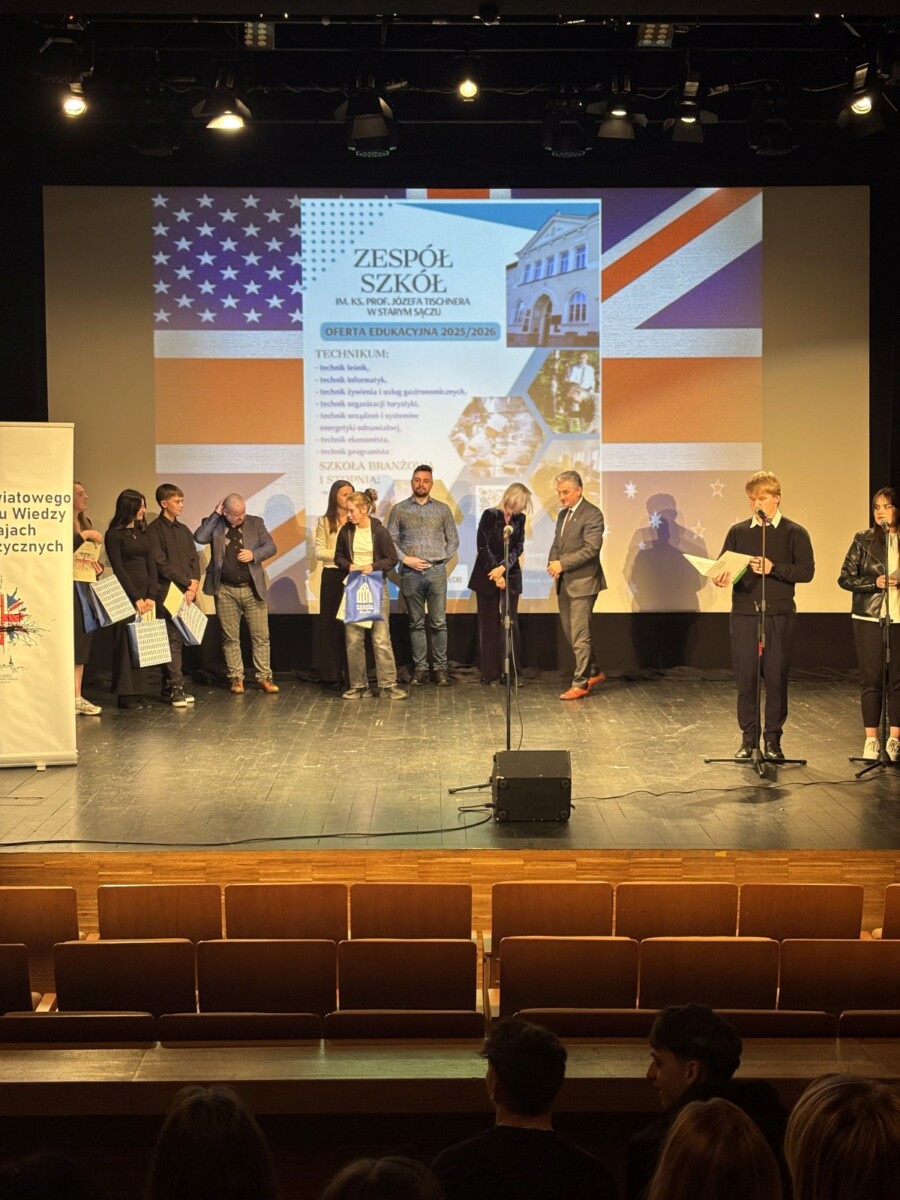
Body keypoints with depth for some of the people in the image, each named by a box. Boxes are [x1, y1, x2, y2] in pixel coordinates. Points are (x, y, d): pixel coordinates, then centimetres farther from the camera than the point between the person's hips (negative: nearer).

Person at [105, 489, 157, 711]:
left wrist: (151, 596, -2)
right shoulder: (114, 535, -3)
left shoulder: (141, 532, 16)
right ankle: (126, 695, -2)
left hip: (145, 595, 6)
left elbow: (151, 565, 10)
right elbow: (118, 569, -8)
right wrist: (136, 598, -12)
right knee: (127, 643, -5)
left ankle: (139, 692, 9)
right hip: (126, 596, -6)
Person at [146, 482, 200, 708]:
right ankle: (176, 688, -9)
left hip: (186, 593, 6)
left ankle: (169, 687, 9)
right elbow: (161, 564, -10)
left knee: (178, 640, 5)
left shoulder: (183, 530, 18)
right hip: (167, 593, -6)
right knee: (172, 640, -9)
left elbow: (194, 559, 16)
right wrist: (187, 582, -9)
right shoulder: (155, 529, -4)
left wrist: (194, 584, -2)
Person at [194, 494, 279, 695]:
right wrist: (215, 515, -13)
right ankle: (236, 678, 12)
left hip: (253, 588, 1)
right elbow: (199, 537, -17)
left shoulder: (255, 523, 4)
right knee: (230, 637, 5)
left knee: (261, 636, 1)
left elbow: (271, 547, 3)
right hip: (225, 590, -1)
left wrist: (254, 554, -15)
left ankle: (264, 677, 7)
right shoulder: (215, 525, 1)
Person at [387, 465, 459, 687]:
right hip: (410, 573, 0)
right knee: (416, 623, 5)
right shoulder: (399, 510, 6)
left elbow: (453, 540, 11)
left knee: (438, 623, -2)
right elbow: (391, 540, 4)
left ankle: (441, 668, 3)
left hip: (436, 571, 0)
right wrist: (405, 559, -8)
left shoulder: (442, 509, 8)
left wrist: (442, 560, 1)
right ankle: (420, 667, 9)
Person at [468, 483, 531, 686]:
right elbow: (482, 547, -10)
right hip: (487, 576, -4)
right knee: (489, 625, 2)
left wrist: (503, 567, -15)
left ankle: (513, 672, 7)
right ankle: (491, 673, 6)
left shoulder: (519, 519, 4)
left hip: (510, 576, 4)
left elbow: (518, 547, 0)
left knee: (511, 624, 2)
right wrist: (496, 573, -12)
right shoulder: (490, 515, -9)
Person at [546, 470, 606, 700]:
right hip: (565, 583, 9)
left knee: (579, 635, -6)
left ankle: (580, 683, 1)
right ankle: (593, 672, 28)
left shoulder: (592, 514, -12)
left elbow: (591, 549, -20)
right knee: (570, 633, 14)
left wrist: (562, 564, -21)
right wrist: (553, 564, -2)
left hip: (583, 582, -9)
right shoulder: (563, 514, 15)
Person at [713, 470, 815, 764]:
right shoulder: (738, 532, 9)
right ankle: (748, 737, 12)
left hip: (779, 615, -2)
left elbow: (806, 571, -6)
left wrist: (773, 568, -18)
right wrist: (721, 577, -13)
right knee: (745, 676, 2)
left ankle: (773, 738, 10)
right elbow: (722, 567, 9)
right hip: (743, 614, 2)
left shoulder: (794, 533, 2)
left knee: (776, 676, 0)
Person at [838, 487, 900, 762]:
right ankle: (871, 740, 9)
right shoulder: (863, 540, 1)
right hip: (869, 618, -1)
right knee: (871, 680, 2)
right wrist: (875, 582, -13)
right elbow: (845, 578, 0)